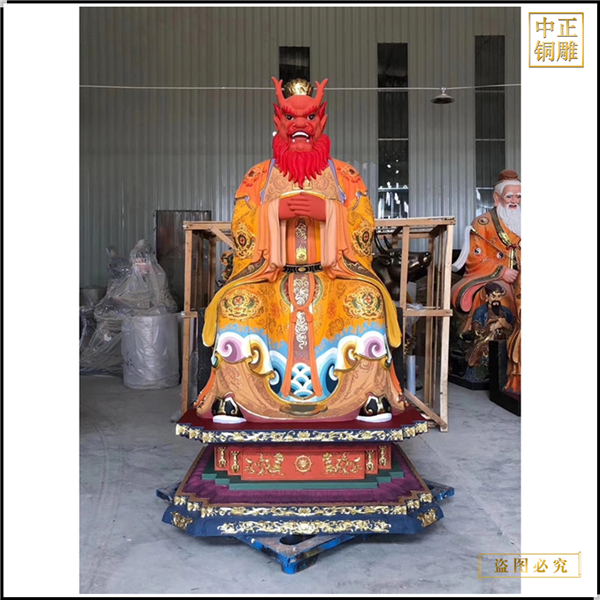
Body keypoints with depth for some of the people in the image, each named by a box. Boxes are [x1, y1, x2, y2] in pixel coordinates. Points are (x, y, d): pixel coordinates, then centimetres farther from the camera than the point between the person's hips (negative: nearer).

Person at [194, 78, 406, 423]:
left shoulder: (344, 175, 12)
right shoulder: (259, 176, 13)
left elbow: (365, 229, 2)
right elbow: (240, 230, 4)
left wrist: (327, 210, -15)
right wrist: (275, 210, -14)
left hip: (332, 274, 0)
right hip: (272, 275, 1)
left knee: (367, 298, -32)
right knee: (237, 301, -31)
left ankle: (372, 395, -21)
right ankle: (230, 395, -19)